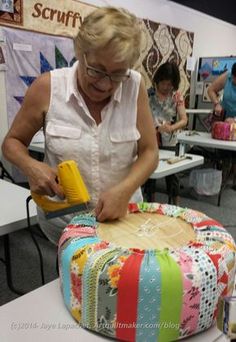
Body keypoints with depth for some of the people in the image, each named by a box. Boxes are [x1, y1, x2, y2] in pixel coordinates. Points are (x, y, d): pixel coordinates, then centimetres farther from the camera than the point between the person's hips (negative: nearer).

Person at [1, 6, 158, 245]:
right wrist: (30, 166, -20)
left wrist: (124, 190, -23)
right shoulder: (47, 88, -11)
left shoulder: (134, 86, -10)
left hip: (123, 213, 1)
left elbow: (149, 152, -6)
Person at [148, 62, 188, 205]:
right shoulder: (148, 94, -4)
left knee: (171, 172, 9)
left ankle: (176, 206, 25)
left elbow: (184, 120, -10)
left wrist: (171, 128, -28)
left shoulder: (177, 96, -4)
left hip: (169, 142, 0)